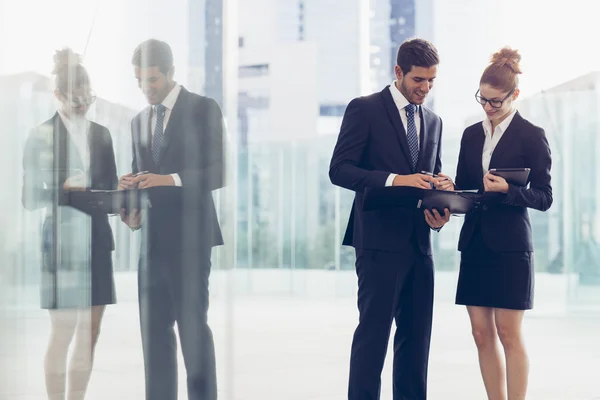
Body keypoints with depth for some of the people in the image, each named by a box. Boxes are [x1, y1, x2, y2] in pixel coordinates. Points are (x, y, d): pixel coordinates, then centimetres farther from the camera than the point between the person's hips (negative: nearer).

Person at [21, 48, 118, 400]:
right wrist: (65, 190, -20)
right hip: (61, 241, -5)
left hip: (96, 241, 5)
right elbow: (31, 197, -3)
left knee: (90, 333, 6)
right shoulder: (42, 136, -1)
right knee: (63, 333, -4)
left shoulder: (101, 135, 13)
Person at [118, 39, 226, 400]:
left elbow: (218, 172, -8)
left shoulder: (203, 109, -1)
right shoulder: (140, 121, 19)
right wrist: (131, 210, 1)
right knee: (154, 329, 5)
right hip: (152, 238, 6)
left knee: (192, 325, -7)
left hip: (189, 236, -6)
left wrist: (172, 180, -21)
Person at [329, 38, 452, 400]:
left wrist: (439, 212, -2)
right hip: (380, 240, -6)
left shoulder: (433, 121, 17)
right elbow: (340, 170, -10)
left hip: (419, 243, 6)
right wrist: (395, 180, -22)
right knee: (374, 332, -5)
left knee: (417, 336, 8)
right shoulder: (365, 109, -2)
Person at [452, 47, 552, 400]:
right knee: (482, 334, 5)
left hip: (510, 245, -5)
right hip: (475, 242, 6)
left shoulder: (532, 136, -3)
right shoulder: (472, 135, 13)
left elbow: (544, 197, -5)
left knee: (509, 334, -4)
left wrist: (507, 190, -21)